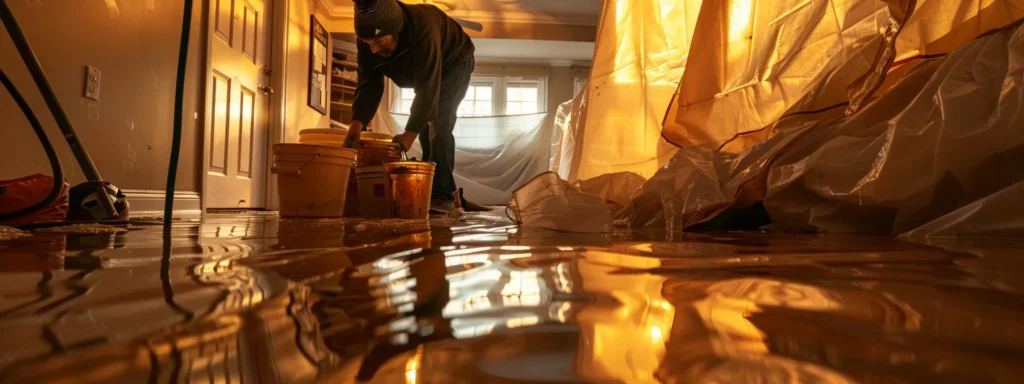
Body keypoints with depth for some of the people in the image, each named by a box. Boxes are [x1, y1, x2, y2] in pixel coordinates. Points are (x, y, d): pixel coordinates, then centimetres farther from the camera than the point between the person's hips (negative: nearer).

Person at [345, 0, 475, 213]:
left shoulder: (423, 30, -43)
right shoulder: (368, 40, -23)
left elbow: (428, 88, -42)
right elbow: (369, 83, -22)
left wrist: (409, 134, -41)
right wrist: (356, 124, -37)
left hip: (453, 63, -7)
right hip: (422, 71, 7)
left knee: (438, 121, -21)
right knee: (423, 122, 5)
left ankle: (443, 194, -21)